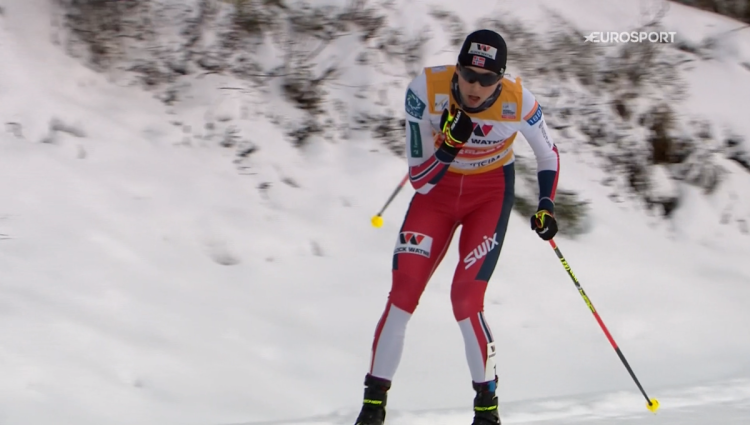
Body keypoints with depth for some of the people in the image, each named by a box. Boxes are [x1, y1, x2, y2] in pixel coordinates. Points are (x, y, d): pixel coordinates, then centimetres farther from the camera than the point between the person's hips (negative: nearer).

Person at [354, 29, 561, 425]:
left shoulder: (517, 101, -24)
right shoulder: (426, 88, -27)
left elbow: (548, 155, -2)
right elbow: (419, 179, -23)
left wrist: (546, 206, -15)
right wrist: (450, 143, -39)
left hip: (490, 192, -1)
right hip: (436, 188, 1)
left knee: (466, 299, -15)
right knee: (402, 295, -9)